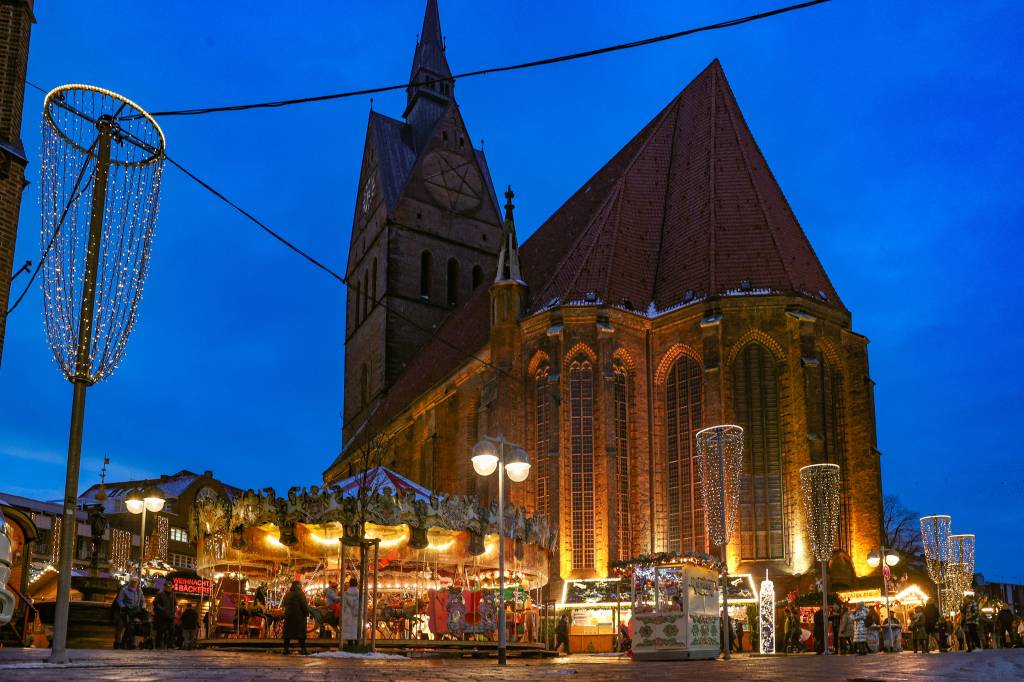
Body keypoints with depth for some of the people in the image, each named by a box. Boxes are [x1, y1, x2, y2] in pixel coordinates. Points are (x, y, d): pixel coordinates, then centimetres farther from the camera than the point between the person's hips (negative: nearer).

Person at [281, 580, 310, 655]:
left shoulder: (288, 594, 10)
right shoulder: (300, 593, -11)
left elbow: (283, 604, 16)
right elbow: (304, 605, -14)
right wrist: (307, 612, -4)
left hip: (288, 615, 6)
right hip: (299, 615, -6)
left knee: (288, 632, 9)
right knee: (301, 632, -2)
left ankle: (286, 649, 9)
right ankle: (303, 649, -5)